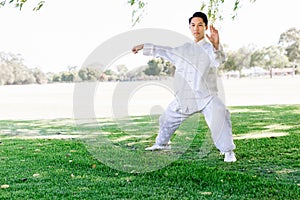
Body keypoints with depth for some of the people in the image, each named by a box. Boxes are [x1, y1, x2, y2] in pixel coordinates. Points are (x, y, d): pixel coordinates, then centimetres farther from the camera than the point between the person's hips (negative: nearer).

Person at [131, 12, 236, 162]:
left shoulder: (210, 47, -6)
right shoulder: (183, 49, 12)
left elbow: (219, 61, -29)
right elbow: (164, 51, 27)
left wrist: (216, 46, -50)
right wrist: (143, 47, 30)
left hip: (207, 96, -6)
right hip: (185, 96, 6)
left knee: (220, 115, -31)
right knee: (168, 118, 19)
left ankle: (228, 151, -22)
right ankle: (162, 143, 46)